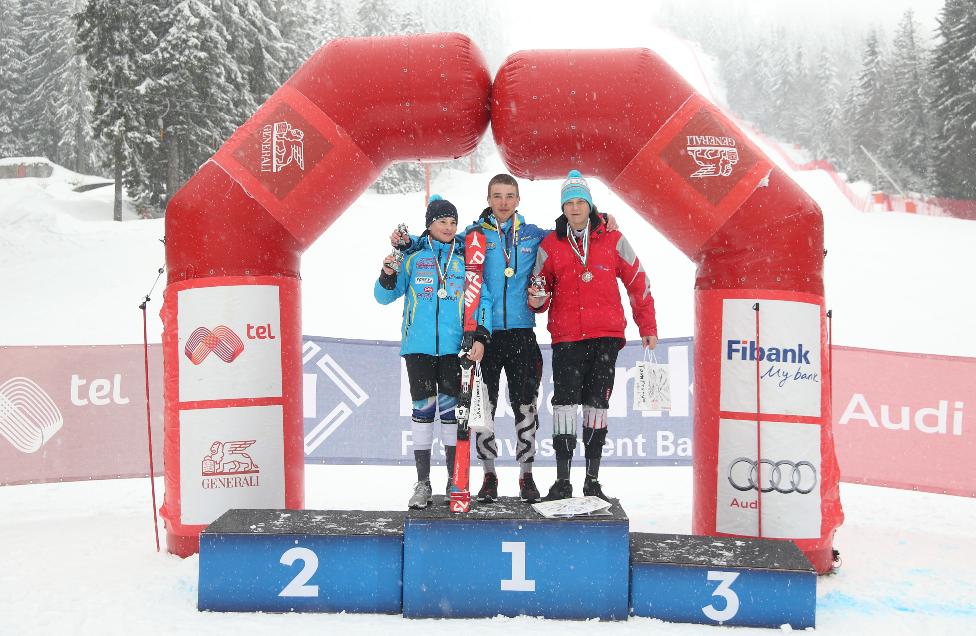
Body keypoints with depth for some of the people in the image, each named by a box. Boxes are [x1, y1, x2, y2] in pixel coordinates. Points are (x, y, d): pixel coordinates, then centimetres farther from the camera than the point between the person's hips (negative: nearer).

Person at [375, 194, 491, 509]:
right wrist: (388, 276, -11)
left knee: (452, 409, 1)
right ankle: (423, 483, 9)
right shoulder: (413, 257, 7)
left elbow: (482, 298, 5)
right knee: (422, 408, 1)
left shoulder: (466, 259, 9)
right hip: (418, 346, 0)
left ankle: (454, 482, 13)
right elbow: (385, 297, 9)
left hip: (454, 347, 0)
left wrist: (481, 336, -8)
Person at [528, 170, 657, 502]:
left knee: (597, 403, 5)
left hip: (606, 335, 0)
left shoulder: (612, 240, 4)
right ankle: (562, 480, 2)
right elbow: (541, 286, 13)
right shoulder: (550, 244, 6)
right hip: (566, 337, 0)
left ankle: (592, 481, 14)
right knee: (564, 402, -7)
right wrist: (538, 299, -12)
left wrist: (647, 326, 11)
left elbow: (637, 282, 10)